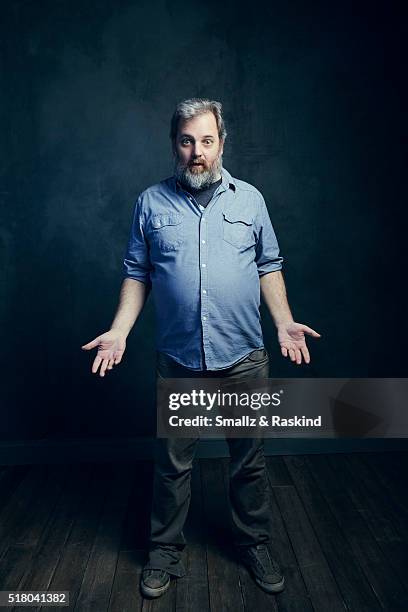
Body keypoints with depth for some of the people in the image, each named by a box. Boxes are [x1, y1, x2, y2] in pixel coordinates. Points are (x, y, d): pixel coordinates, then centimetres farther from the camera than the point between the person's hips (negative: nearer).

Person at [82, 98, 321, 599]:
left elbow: (269, 267, 8)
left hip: (244, 358, 1)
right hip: (178, 361, 0)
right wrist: (119, 331, -6)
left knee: (249, 459, 14)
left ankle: (254, 544, 36)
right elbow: (137, 274, 5)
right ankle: (165, 550, 33)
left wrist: (284, 321, -5)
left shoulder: (250, 199, 5)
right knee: (172, 463, 13)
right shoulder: (151, 203, 3)